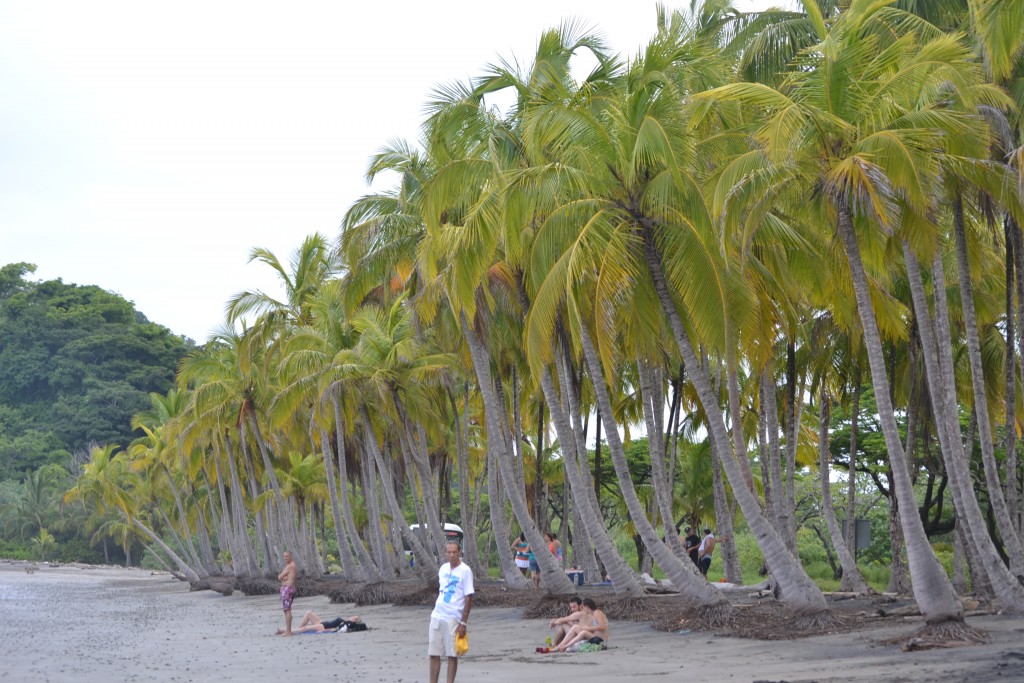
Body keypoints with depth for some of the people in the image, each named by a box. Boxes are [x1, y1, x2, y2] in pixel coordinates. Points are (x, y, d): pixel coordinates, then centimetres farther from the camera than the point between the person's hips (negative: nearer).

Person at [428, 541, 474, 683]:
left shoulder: (465, 570, -9)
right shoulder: (443, 568, 9)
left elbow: (468, 598, -10)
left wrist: (463, 623, -13)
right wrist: (436, 609, 17)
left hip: (453, 618, -6)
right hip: (437, 616, 6)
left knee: (452, 655, 2)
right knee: (433, 654, 7)